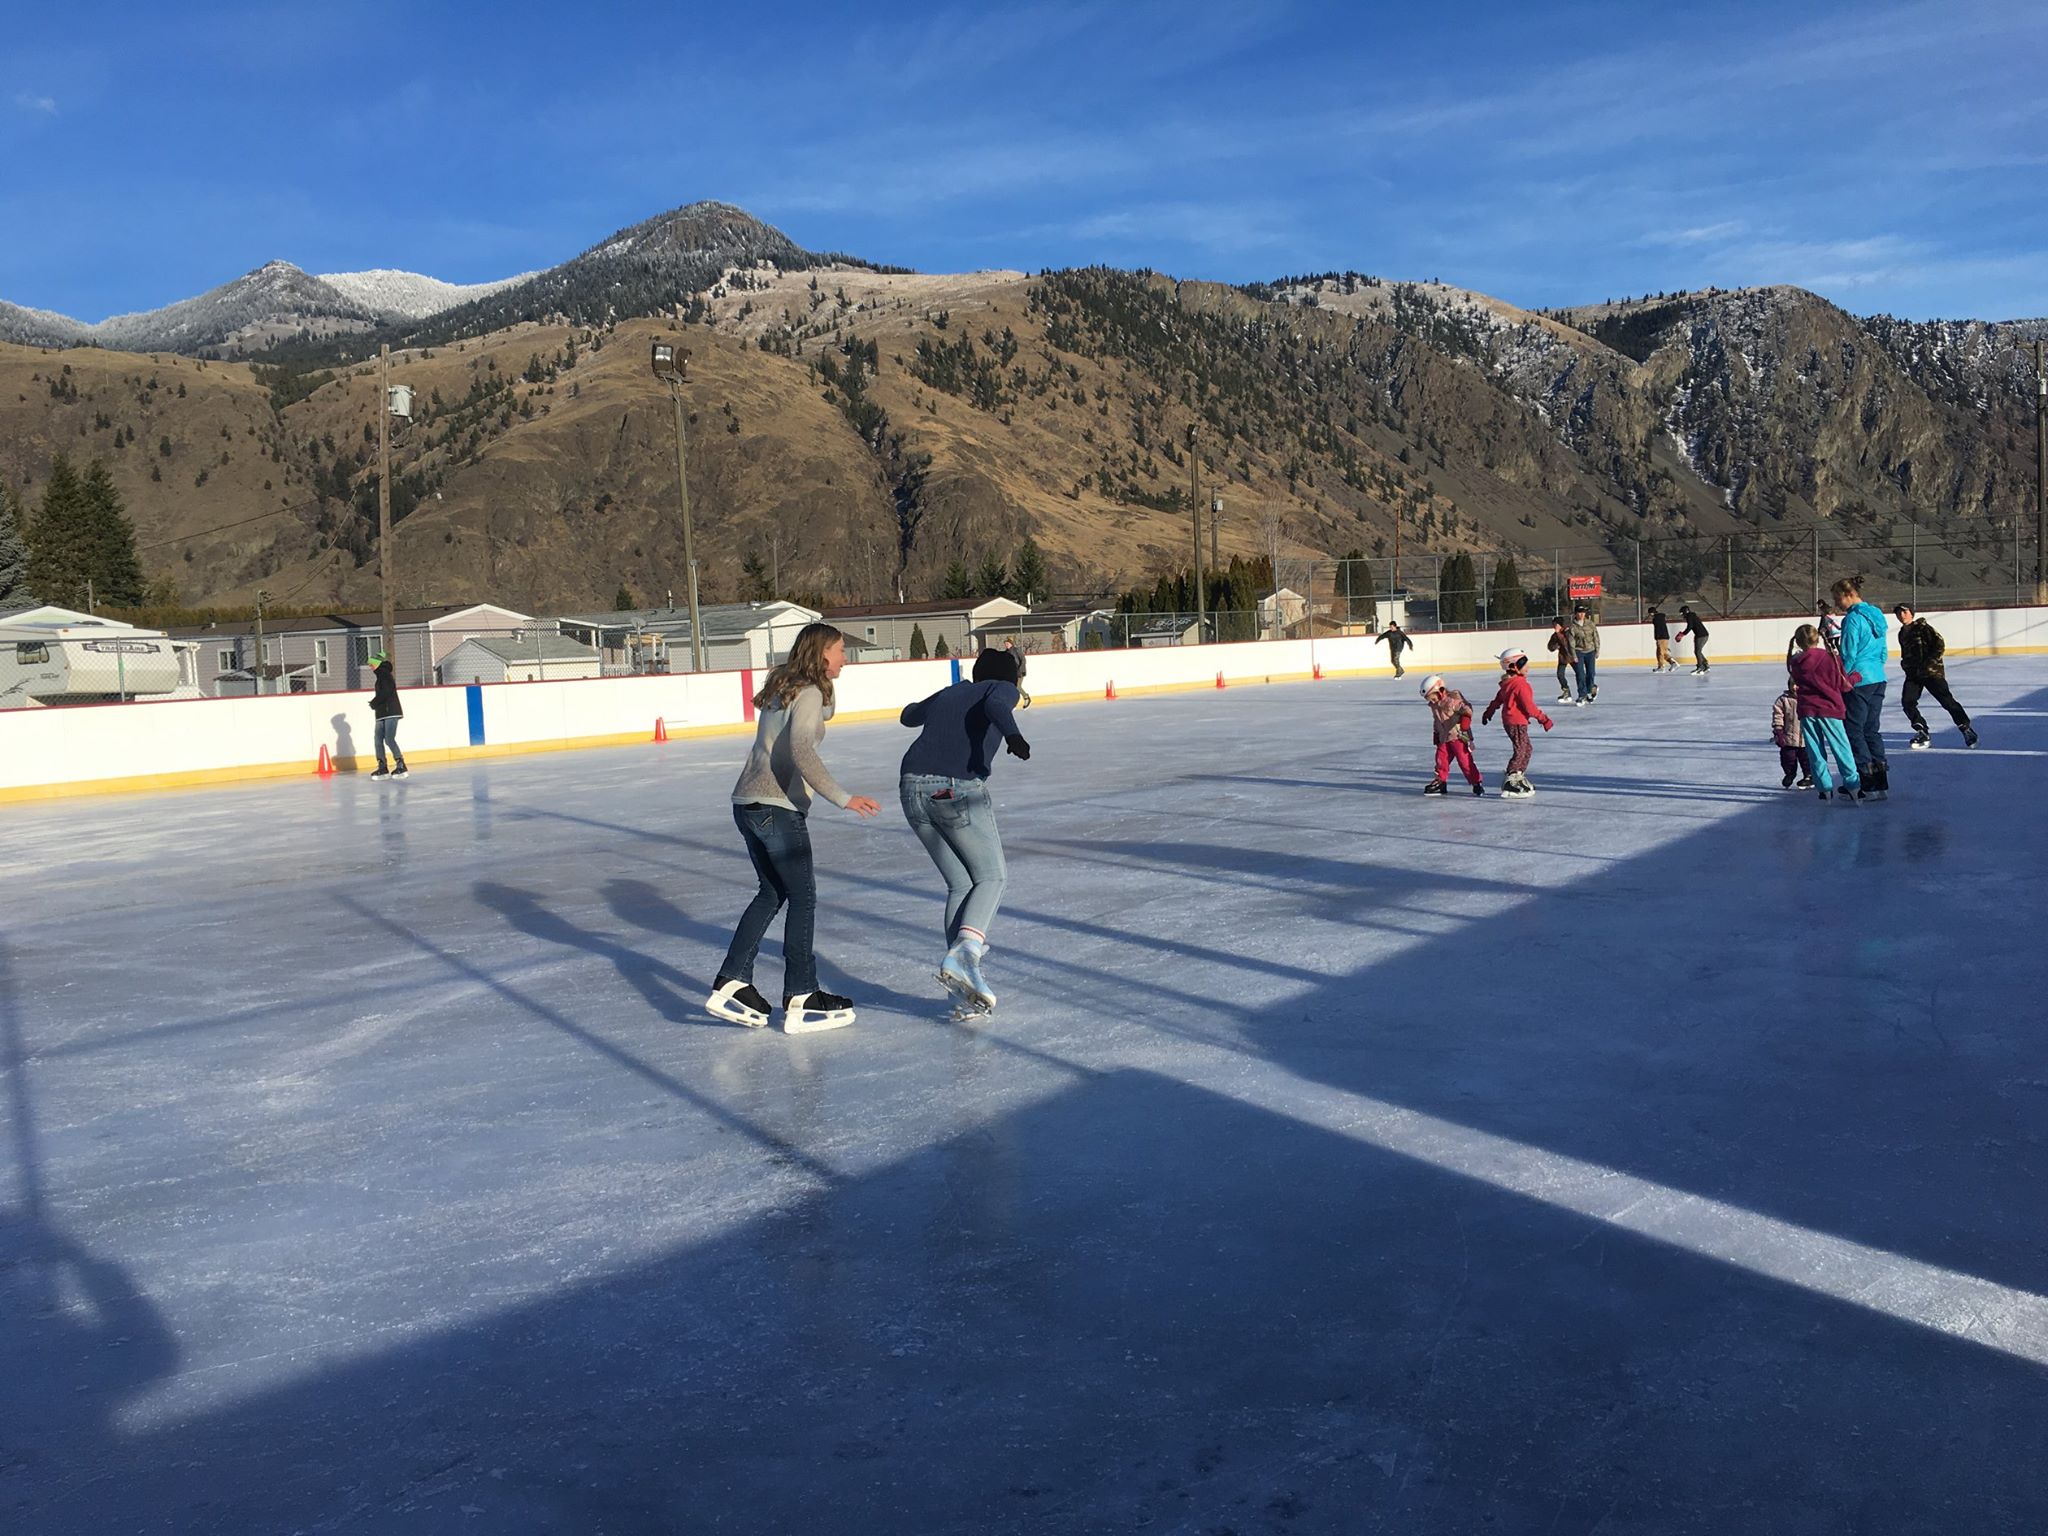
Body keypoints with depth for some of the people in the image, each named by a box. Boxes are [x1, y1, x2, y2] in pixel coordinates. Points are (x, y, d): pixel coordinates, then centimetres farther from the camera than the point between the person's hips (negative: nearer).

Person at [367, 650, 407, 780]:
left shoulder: (385, 675, -9)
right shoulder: (381, 677, 18)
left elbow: (385, 693, -19)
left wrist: (373, 703, -7)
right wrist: (374, 703, 3)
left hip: (391, 712, -10)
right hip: (382, 714, 10)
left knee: (389, 739, -14)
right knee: (378, 740, 6)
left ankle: (401, 766, -11)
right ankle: (383, 768, 10)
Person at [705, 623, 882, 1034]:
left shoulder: (783, 688, 16)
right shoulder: (809, 693, -11)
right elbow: (801, 751, -24)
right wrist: (842, 798, -27)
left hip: (748, 803, 9)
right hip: (777, 808, -9)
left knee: (772, 893, 19)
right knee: (803, 899, 1)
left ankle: (730, 984, 17)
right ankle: (801, 1001, 6)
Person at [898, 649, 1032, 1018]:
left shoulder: (948, 694, 27)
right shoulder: (1002, 689, 12)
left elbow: (909, 715, 47)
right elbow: (994, 705, -14)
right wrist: (1013, 735, -31)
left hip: (914, 789, 6)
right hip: (959, 790, -6)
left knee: (960, 884, 12)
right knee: (991, 876, 10)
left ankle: (964, 986, 1)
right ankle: (962, 953, -15)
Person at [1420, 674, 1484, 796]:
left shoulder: (1453, 699, -16)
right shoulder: (1434, 705, 10)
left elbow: (1466, 709, -25)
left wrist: (1465, 719, -40)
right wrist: (1435, 735, 25)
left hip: (1458, 736, -8)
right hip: (1444, 738, 8)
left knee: (1464, 760, -9)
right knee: (1441, 759, 7)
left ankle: (1477, 783, -2)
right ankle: (1440, 783, 20)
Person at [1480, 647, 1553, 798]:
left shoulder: (1508, 683, 9)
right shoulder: (1521, 684, -21)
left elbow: (1498, 699, 23)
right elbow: (1528, 706, -22)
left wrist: (1489, 712, 35)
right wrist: (1542, 718, -15)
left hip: (1509, 720, 10)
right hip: (1516, 722, -10)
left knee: (1526, 749, 18)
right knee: (1520, 751, -8)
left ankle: (1519, 777, 27)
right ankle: (1509, 783, -10)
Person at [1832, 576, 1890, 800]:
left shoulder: (1853, 619, -13)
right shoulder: (1876, 615, 14)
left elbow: (1848, 655, -14)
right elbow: (1883, 653, 19)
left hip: (1858, 681, -9)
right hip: (1878, 679, 9)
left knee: (1854, 731, -3)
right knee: (1872, 730, 13)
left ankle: (1869, 785, -6)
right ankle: (1881, 781, 13)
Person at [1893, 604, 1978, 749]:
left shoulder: (1923, 627, -8)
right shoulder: (1902, 633, 14)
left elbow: (1940, 645, -12)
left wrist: (1928, 663, -16)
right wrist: (1906, 664, 9)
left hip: (1932, 672, -6)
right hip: (1913, 674, 6)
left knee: (1947, 701, -8)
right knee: (1907, 701, -9)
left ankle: (1966, 729, 5)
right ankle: (1922, 733, 1)